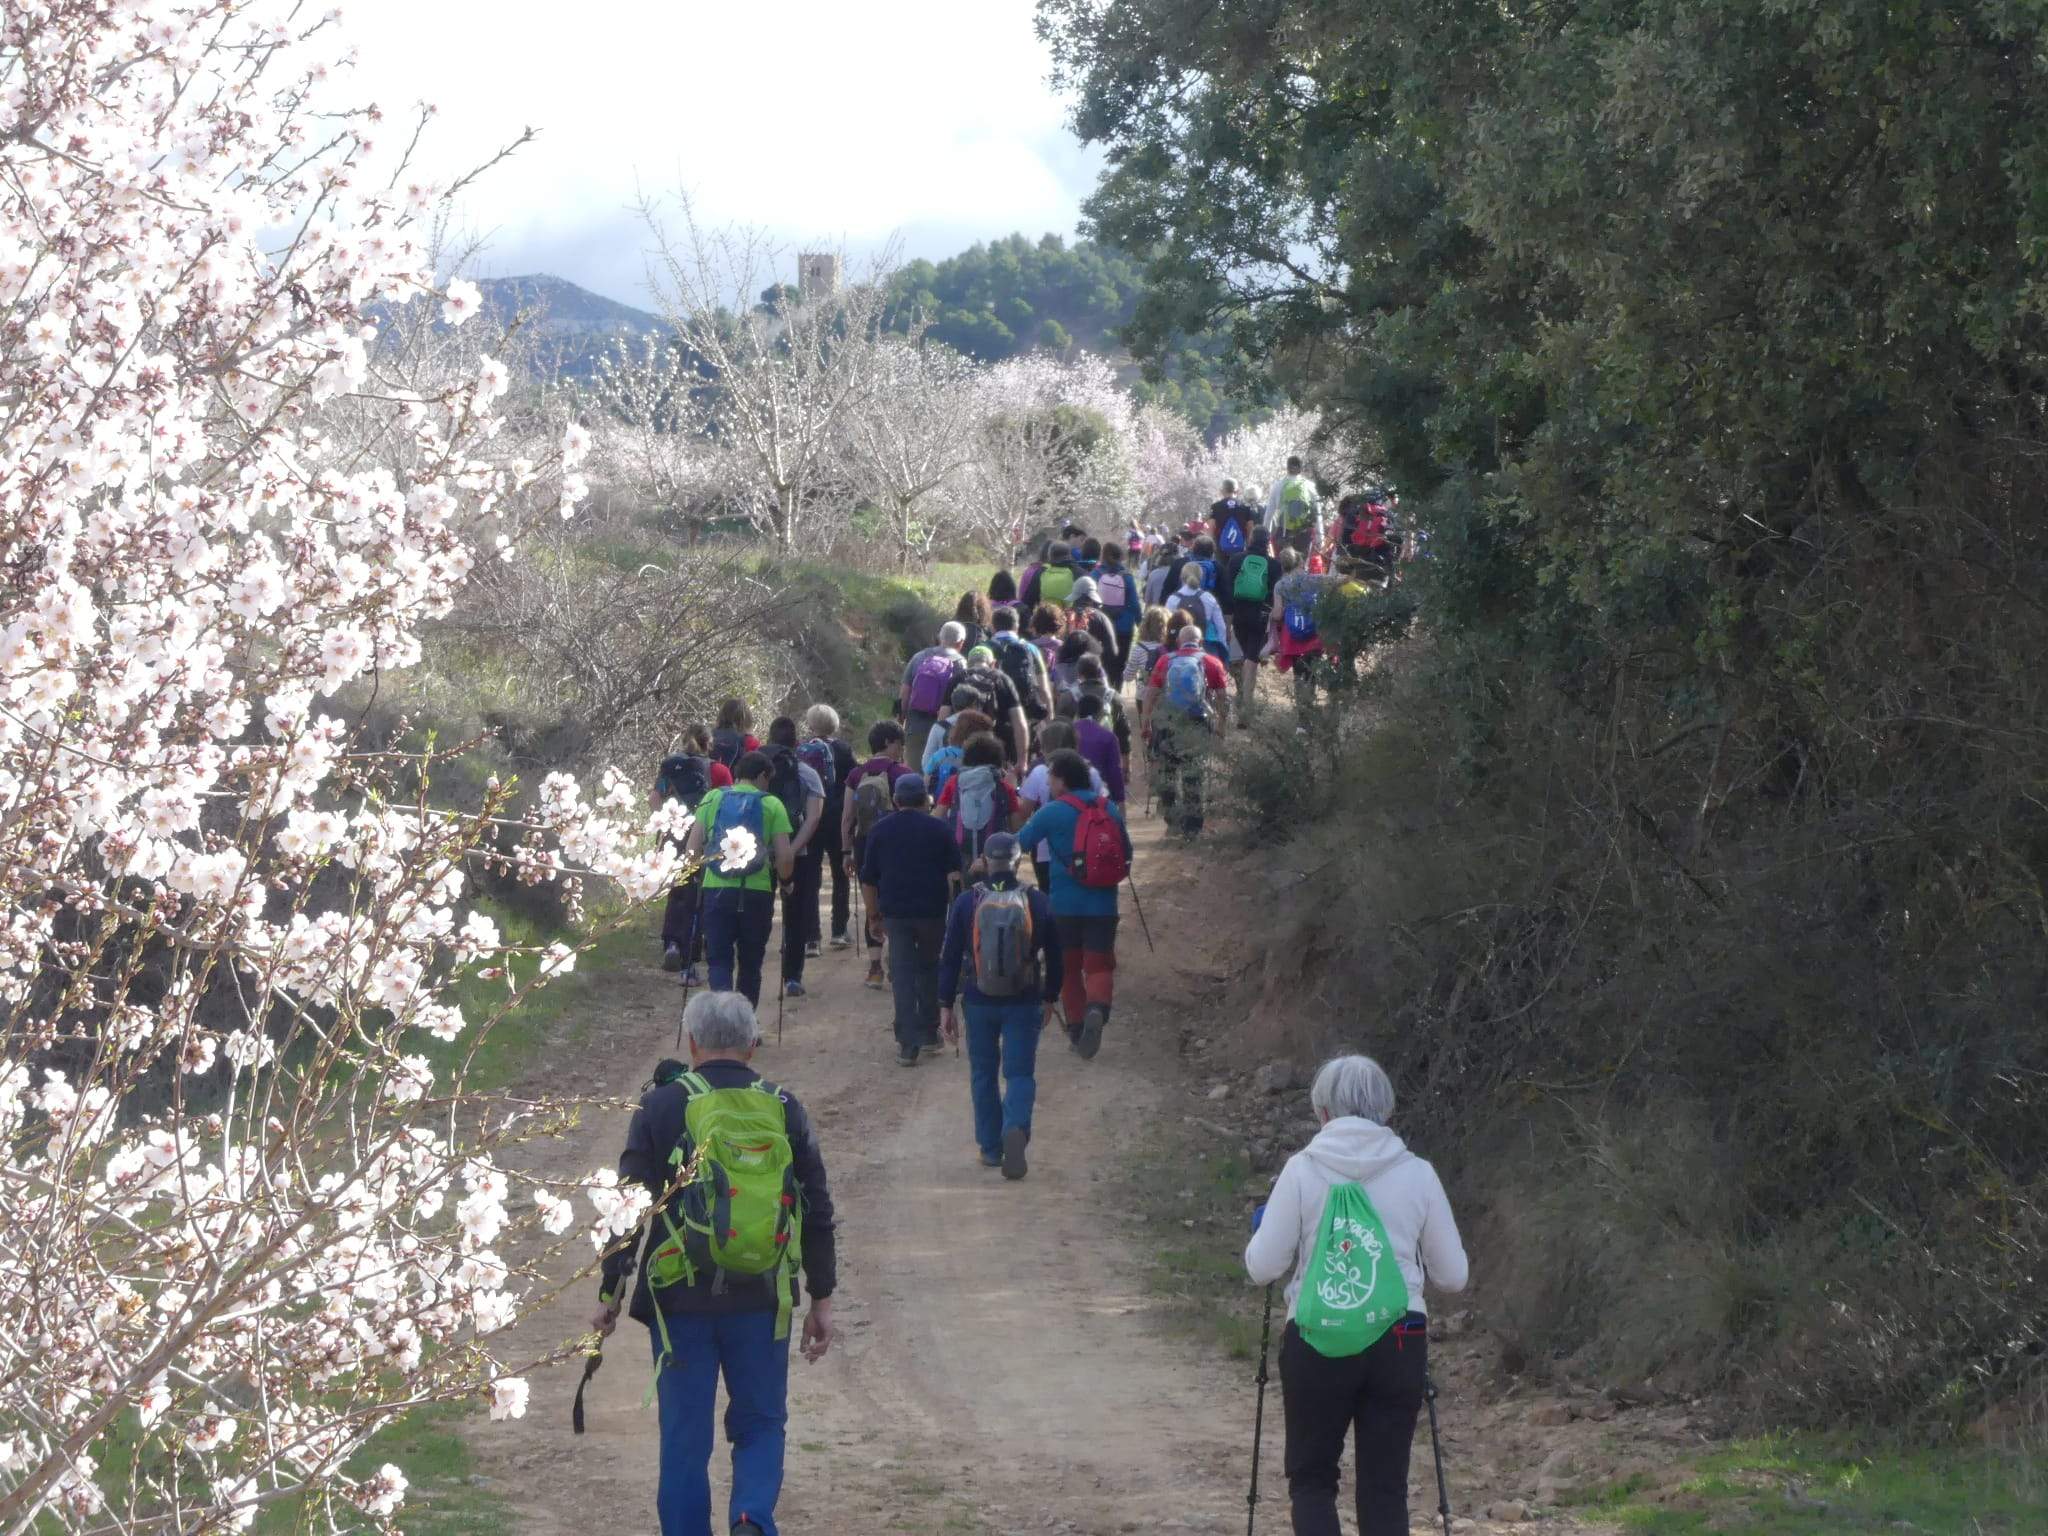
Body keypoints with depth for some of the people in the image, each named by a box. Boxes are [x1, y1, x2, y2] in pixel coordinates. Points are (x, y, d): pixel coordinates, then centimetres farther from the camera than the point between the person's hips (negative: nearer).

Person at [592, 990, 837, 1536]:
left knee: (685, 1435, 8)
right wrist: (821, 1300, 13)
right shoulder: (784, 1110, 3)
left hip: (679, 1300, -1)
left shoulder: (661, 1108, -4)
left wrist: (610, 1294, 4)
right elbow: (818, 1213, 6)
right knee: (760, 1424, 13)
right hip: (763, 1301, 1)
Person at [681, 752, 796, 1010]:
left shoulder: (712, 799, 6)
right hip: (757, 892, -1)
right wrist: (785, 879, 15)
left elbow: (691, 849, 1)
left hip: (716, 889, 1)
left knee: (719, 960, 2)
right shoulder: (771, 805, 1)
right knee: (750, 964, 14)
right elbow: (785, 856, -6)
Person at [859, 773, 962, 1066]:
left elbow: (868, 879, 8)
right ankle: (928, 1036, 23)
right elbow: (954, 874, -3)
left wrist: (874, 917, 16)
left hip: (895, 912, 0)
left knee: (902, 976, 1)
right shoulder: (939, 829, 2)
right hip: (933, 911, 0)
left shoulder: (880, 830, 6)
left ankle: (907, 1044, -8)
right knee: (929, 970, 19)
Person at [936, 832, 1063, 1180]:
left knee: (984, 1074, 14)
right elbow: (1054, 957, 4)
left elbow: (950, 958, -5)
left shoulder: (966, 903, -7)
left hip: (979, 1003, 0)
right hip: (1024, 1004, 0)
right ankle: (1016, 1129, -22)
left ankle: (991, 1148, 18)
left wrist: (946, 1005, 2)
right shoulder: (1037, 903, -4)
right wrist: (1050, 998, 17)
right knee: (1020, 1074, 4)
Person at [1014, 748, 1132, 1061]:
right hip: (1102, 904, 2)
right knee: (1099, 965, 4)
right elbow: (1126, 855, 12)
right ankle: (1097, 1008, -25)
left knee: (1069, 968, 13)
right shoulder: (1110, 809, 4)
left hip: (1065, 905, -2)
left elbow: (1016, 844, -3)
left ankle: (1077, 1028, 11)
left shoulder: (1052, 813, -8)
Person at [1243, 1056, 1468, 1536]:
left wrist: (1260, 1229, 17)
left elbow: (1263, 1267, -3)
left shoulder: (1302, 1171, -5)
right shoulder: (1417, 1174, 0)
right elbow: (1453, 1275, 7)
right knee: (1385, 1487, 9)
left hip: (1317, 1342, -1)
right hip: (1399, 1343, 1)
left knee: (1310, 1478, 13)